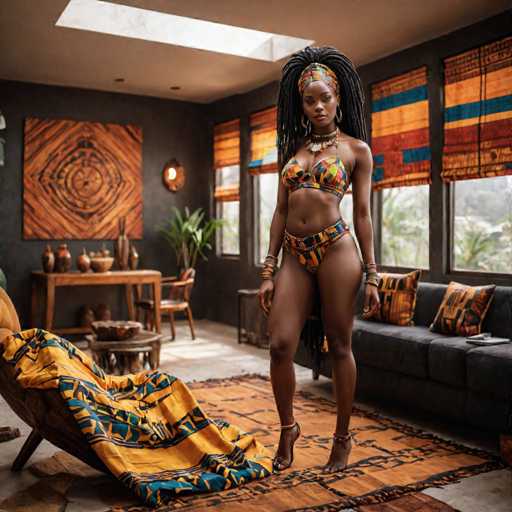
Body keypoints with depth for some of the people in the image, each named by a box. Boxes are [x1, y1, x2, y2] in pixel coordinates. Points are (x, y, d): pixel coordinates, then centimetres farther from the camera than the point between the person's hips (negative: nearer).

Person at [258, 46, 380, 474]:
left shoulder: (356, 148, 6)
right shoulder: (292, 147, 16)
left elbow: (362, 214, 4)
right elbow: (281, 211, 12)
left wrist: (372, 275, 1)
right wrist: (269, 271, 6)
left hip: (336, 249, -3)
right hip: (296, 254, 3)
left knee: (339, 347, 4)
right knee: (281, 345, -5)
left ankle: (343, 437, 20)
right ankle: (288, 429, 19)